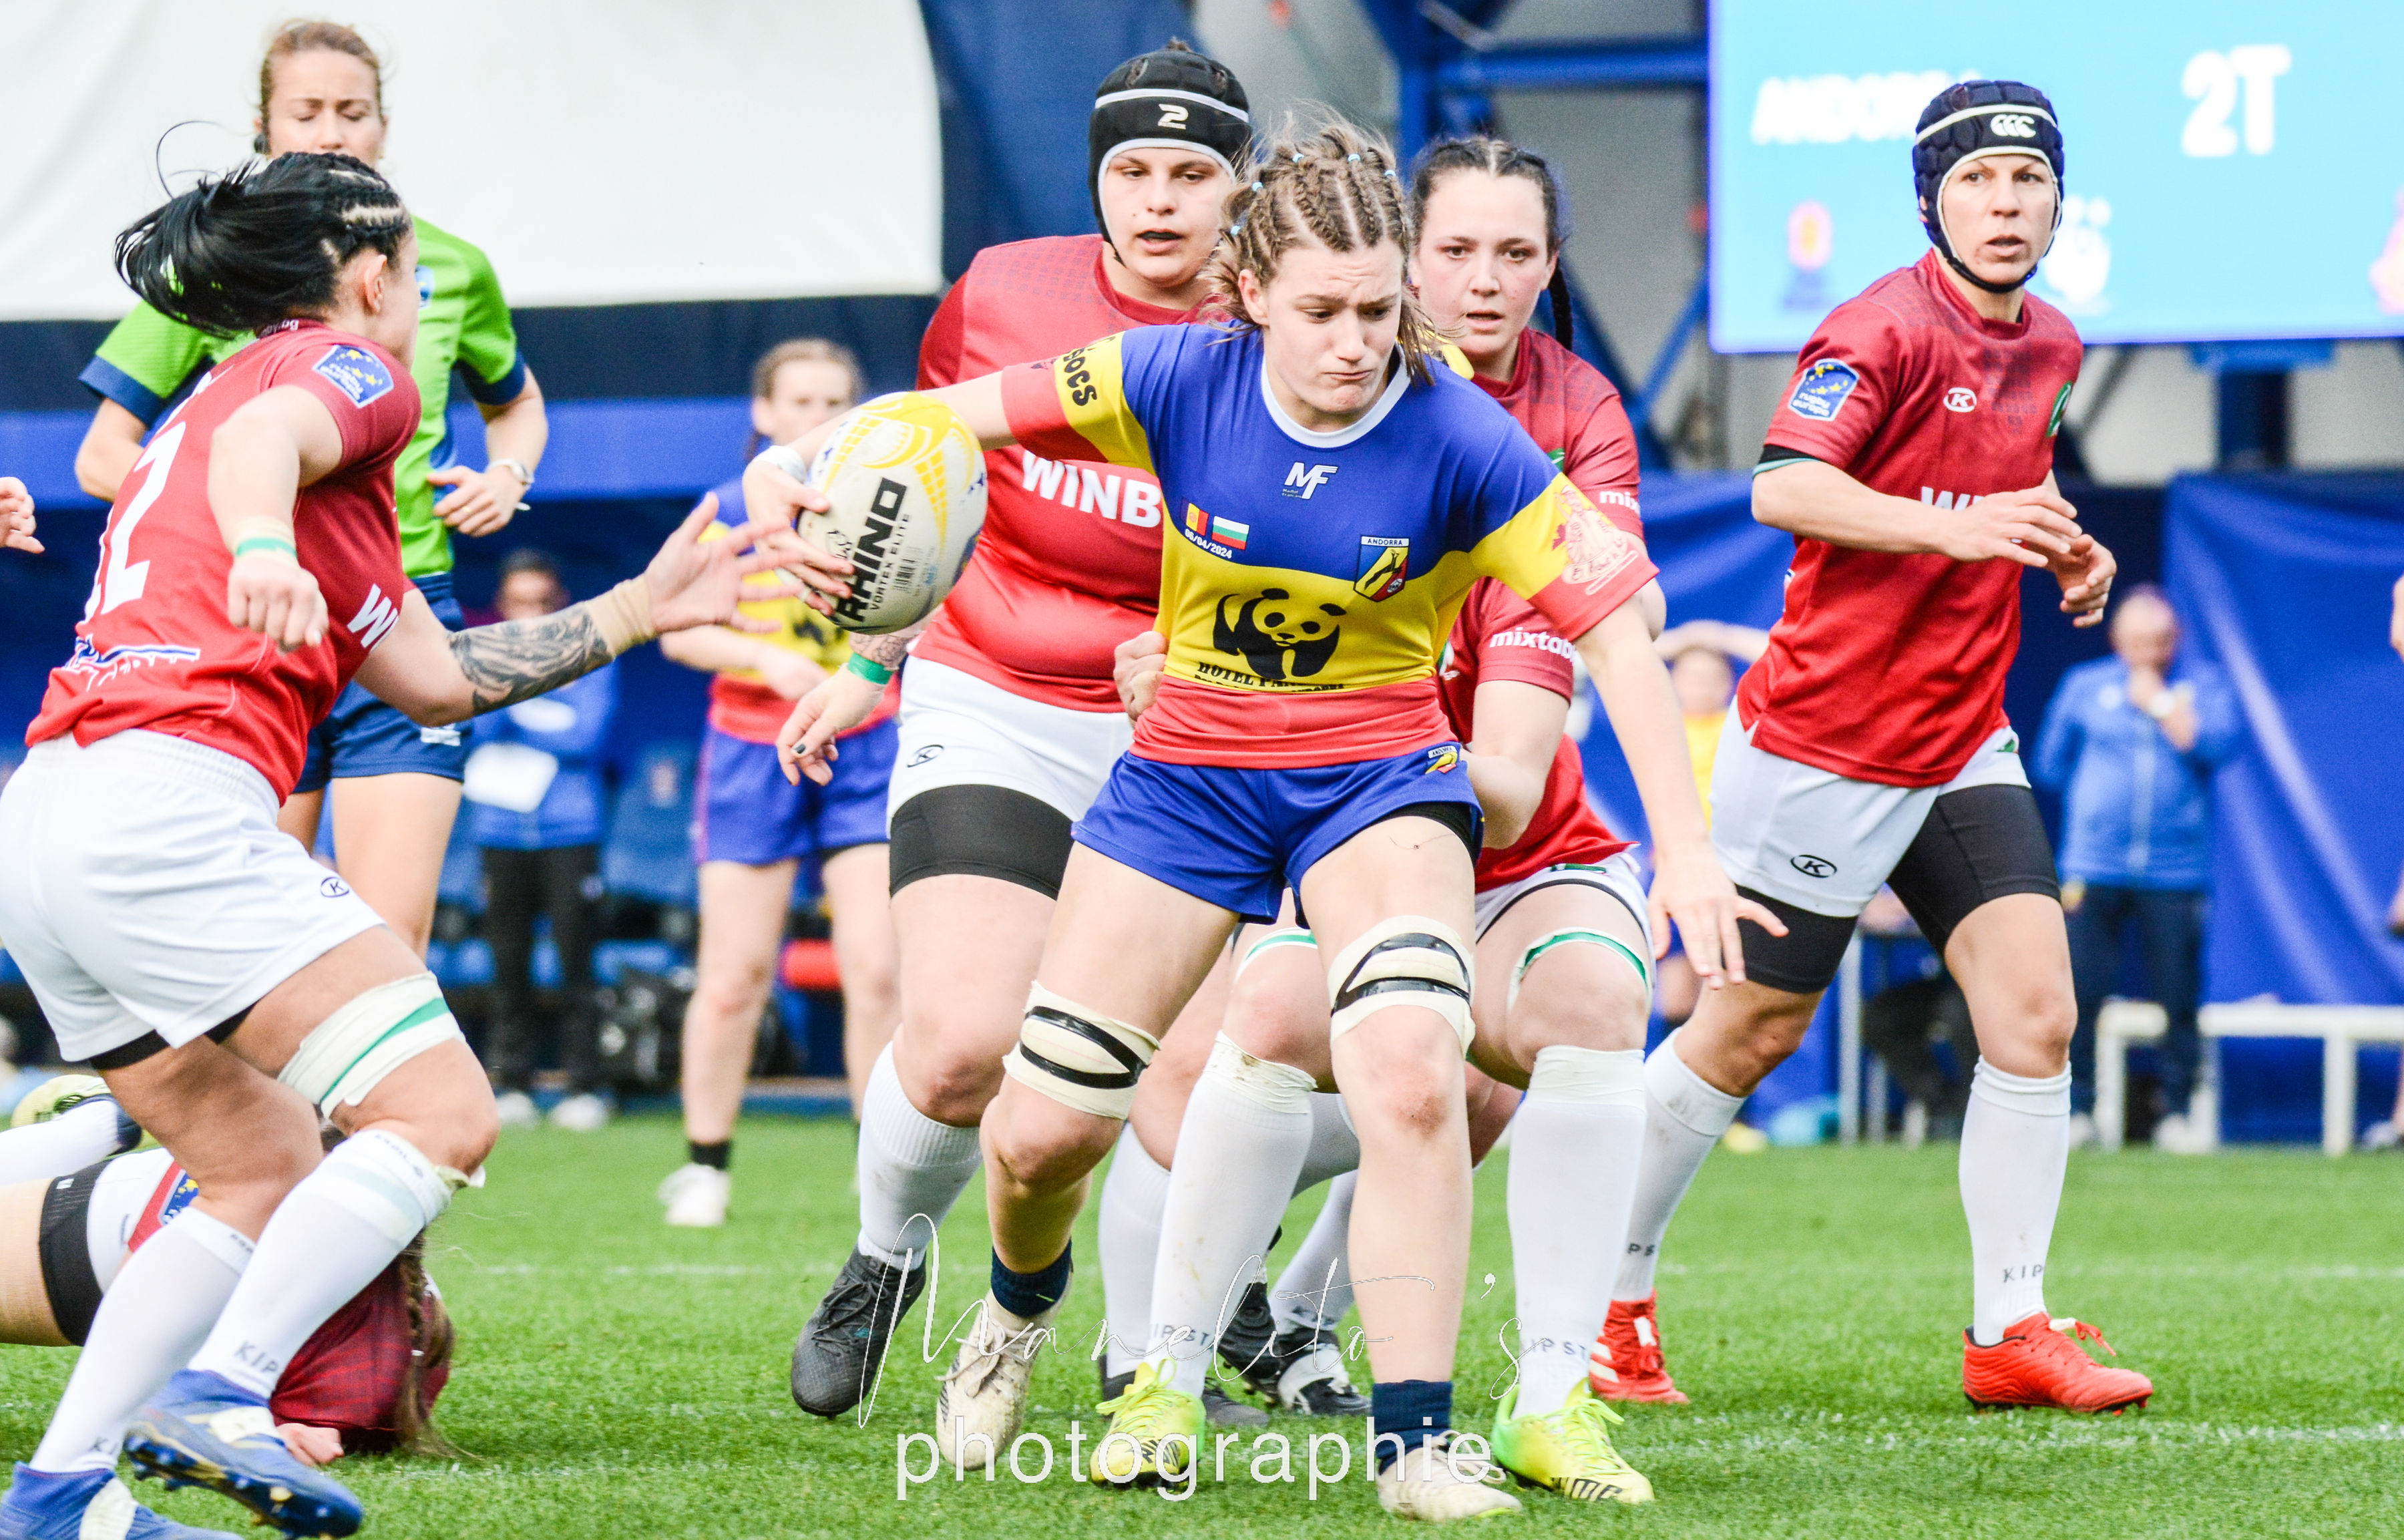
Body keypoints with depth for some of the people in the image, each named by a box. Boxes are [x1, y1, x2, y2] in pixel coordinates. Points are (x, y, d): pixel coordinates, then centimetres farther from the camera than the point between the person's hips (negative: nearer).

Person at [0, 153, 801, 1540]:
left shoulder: (224, 397, 33)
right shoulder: (342, 363, 7)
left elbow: (435, 677, 31)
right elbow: (262, 440, -20)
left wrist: (643, 608, 34)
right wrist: (261, 544, -41)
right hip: (170, 801, -10)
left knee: (268, 1172, 16)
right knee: (440, 1112, -11)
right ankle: (218, 1395, -24)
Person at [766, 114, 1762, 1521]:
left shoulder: (1461, 440, -20)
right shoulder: (1180, 380, -16)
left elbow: (1613, 623, -19)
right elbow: (959, 414, -8)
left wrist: (1685, 851, -23)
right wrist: (806, 464, -25)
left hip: (1377, 772, -2)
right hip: (1188, 770, 2)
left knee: (1411, 1076, -30)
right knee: (1040, 1132, 2)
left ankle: (1415, 1442, -19)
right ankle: (1021, 1308, 40)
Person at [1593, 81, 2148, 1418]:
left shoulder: (2050, 349, 9)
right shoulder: (1886, 332, -16)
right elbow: (1784, 489, -29)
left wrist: (2066, 551, 8)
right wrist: (1959, 523, -39)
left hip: (1965, 745, 6)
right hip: (1824, 744, -6)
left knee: (2035, 1011, -8)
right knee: (1751, 1033, 3)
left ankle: (2012, 1332, -2)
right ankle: (1605, 1298, 20)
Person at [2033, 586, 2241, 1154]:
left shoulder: (2204, 684, 7)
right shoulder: (2085, 686, 10)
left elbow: (2219, 745, -11)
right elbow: (2050, 764, 19)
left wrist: (2159, 702, -6)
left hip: (2176, 869, -1)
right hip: (2094, 867, 1)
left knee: (2180, 996, -2)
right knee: (2078, 991, -5)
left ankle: (2178, 1113, 8)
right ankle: (2075, 1108, 3)